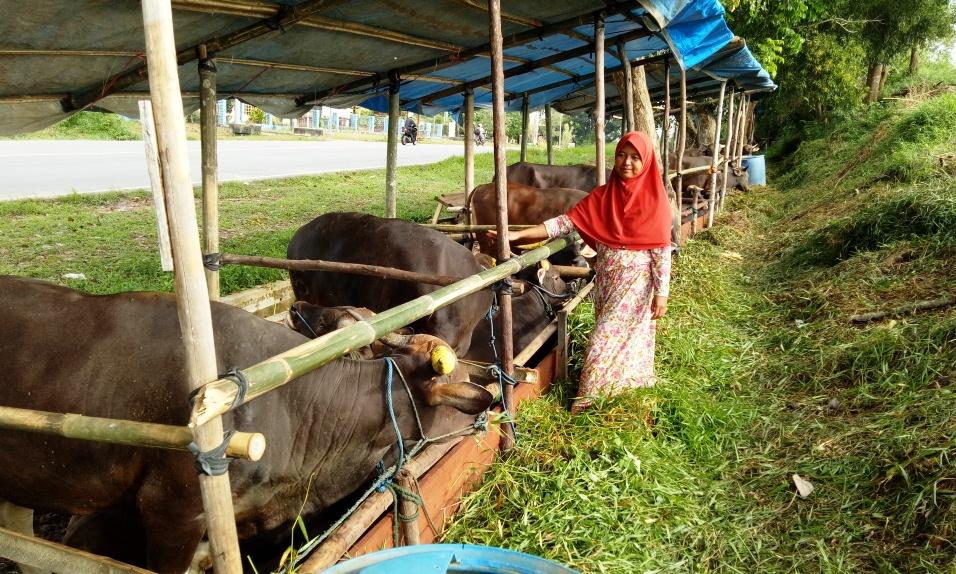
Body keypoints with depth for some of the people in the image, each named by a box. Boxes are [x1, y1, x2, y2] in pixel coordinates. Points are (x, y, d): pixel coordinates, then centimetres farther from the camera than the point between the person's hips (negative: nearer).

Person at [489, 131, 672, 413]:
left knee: (605, 340, -2)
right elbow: (568, 221, -4)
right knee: (618, 335, 16)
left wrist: (661, 292, -10)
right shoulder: (602, 195, 0)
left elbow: (662, 250, -9)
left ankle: (587, 400, 10)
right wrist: (519, 234, -13)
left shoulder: (655, 200, -10)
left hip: (636, 281, -4)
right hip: (606, 278, 4)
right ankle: (610, 389, 29)